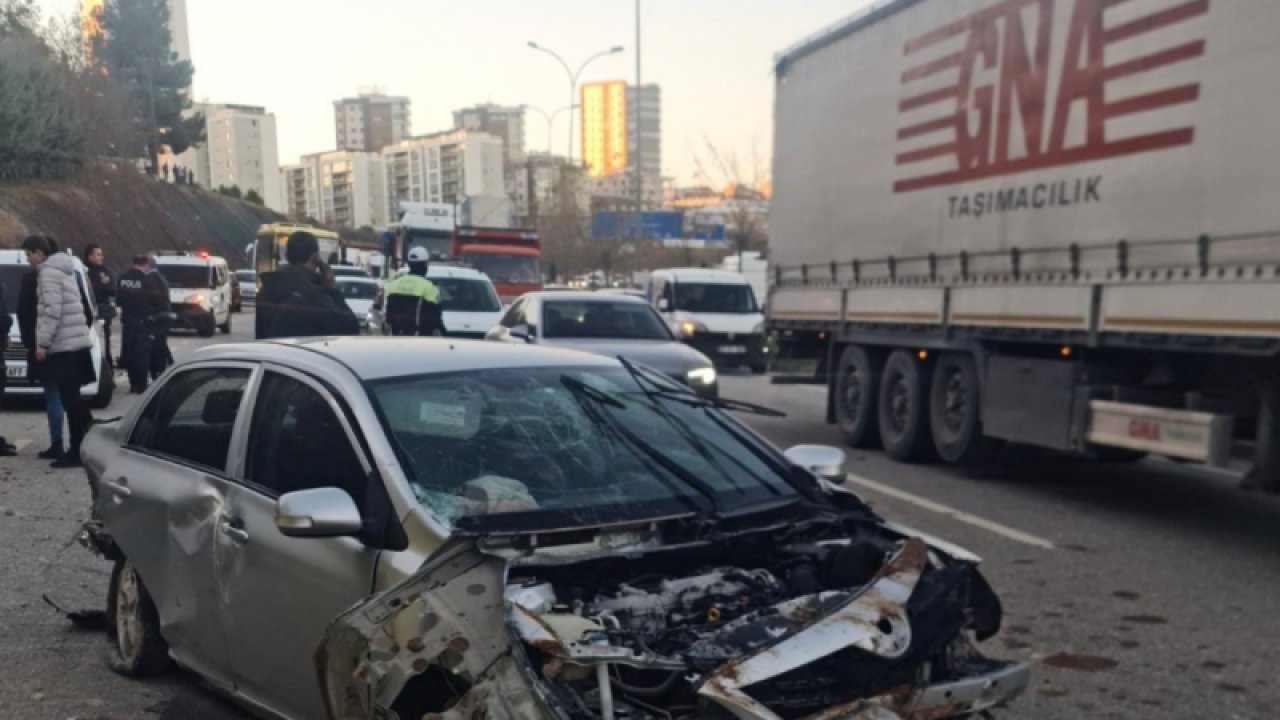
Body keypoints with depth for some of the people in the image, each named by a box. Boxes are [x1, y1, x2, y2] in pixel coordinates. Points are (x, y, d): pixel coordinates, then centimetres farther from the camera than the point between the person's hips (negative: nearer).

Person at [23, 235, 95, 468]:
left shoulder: (48, 272, -10)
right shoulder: (63, 270, 19)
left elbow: (52, 311, -18)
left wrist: (42, 342, -16)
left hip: (63, 344, -10)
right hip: (75, 341, 10)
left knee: (70, 399, -6)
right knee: (72, 397, 14)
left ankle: (77, 451, -3)